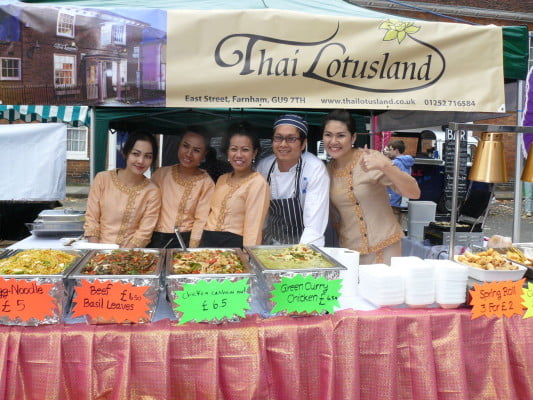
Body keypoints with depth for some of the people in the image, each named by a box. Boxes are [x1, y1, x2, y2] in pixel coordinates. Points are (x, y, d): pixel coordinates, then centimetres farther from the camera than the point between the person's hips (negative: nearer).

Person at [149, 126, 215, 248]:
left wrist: (191, 250, -12)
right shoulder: (161, 174, 5)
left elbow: (201, 220, -3)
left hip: (185, 241, -1)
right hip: (156, 239, 2)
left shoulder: (207, 183, 0)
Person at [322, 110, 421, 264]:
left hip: (383, 249, -4)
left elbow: (415, 193, -21)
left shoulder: (370, 159, -13)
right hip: (348, 249, 4)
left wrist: (384, 166, -33)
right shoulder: (328, 169, 3)